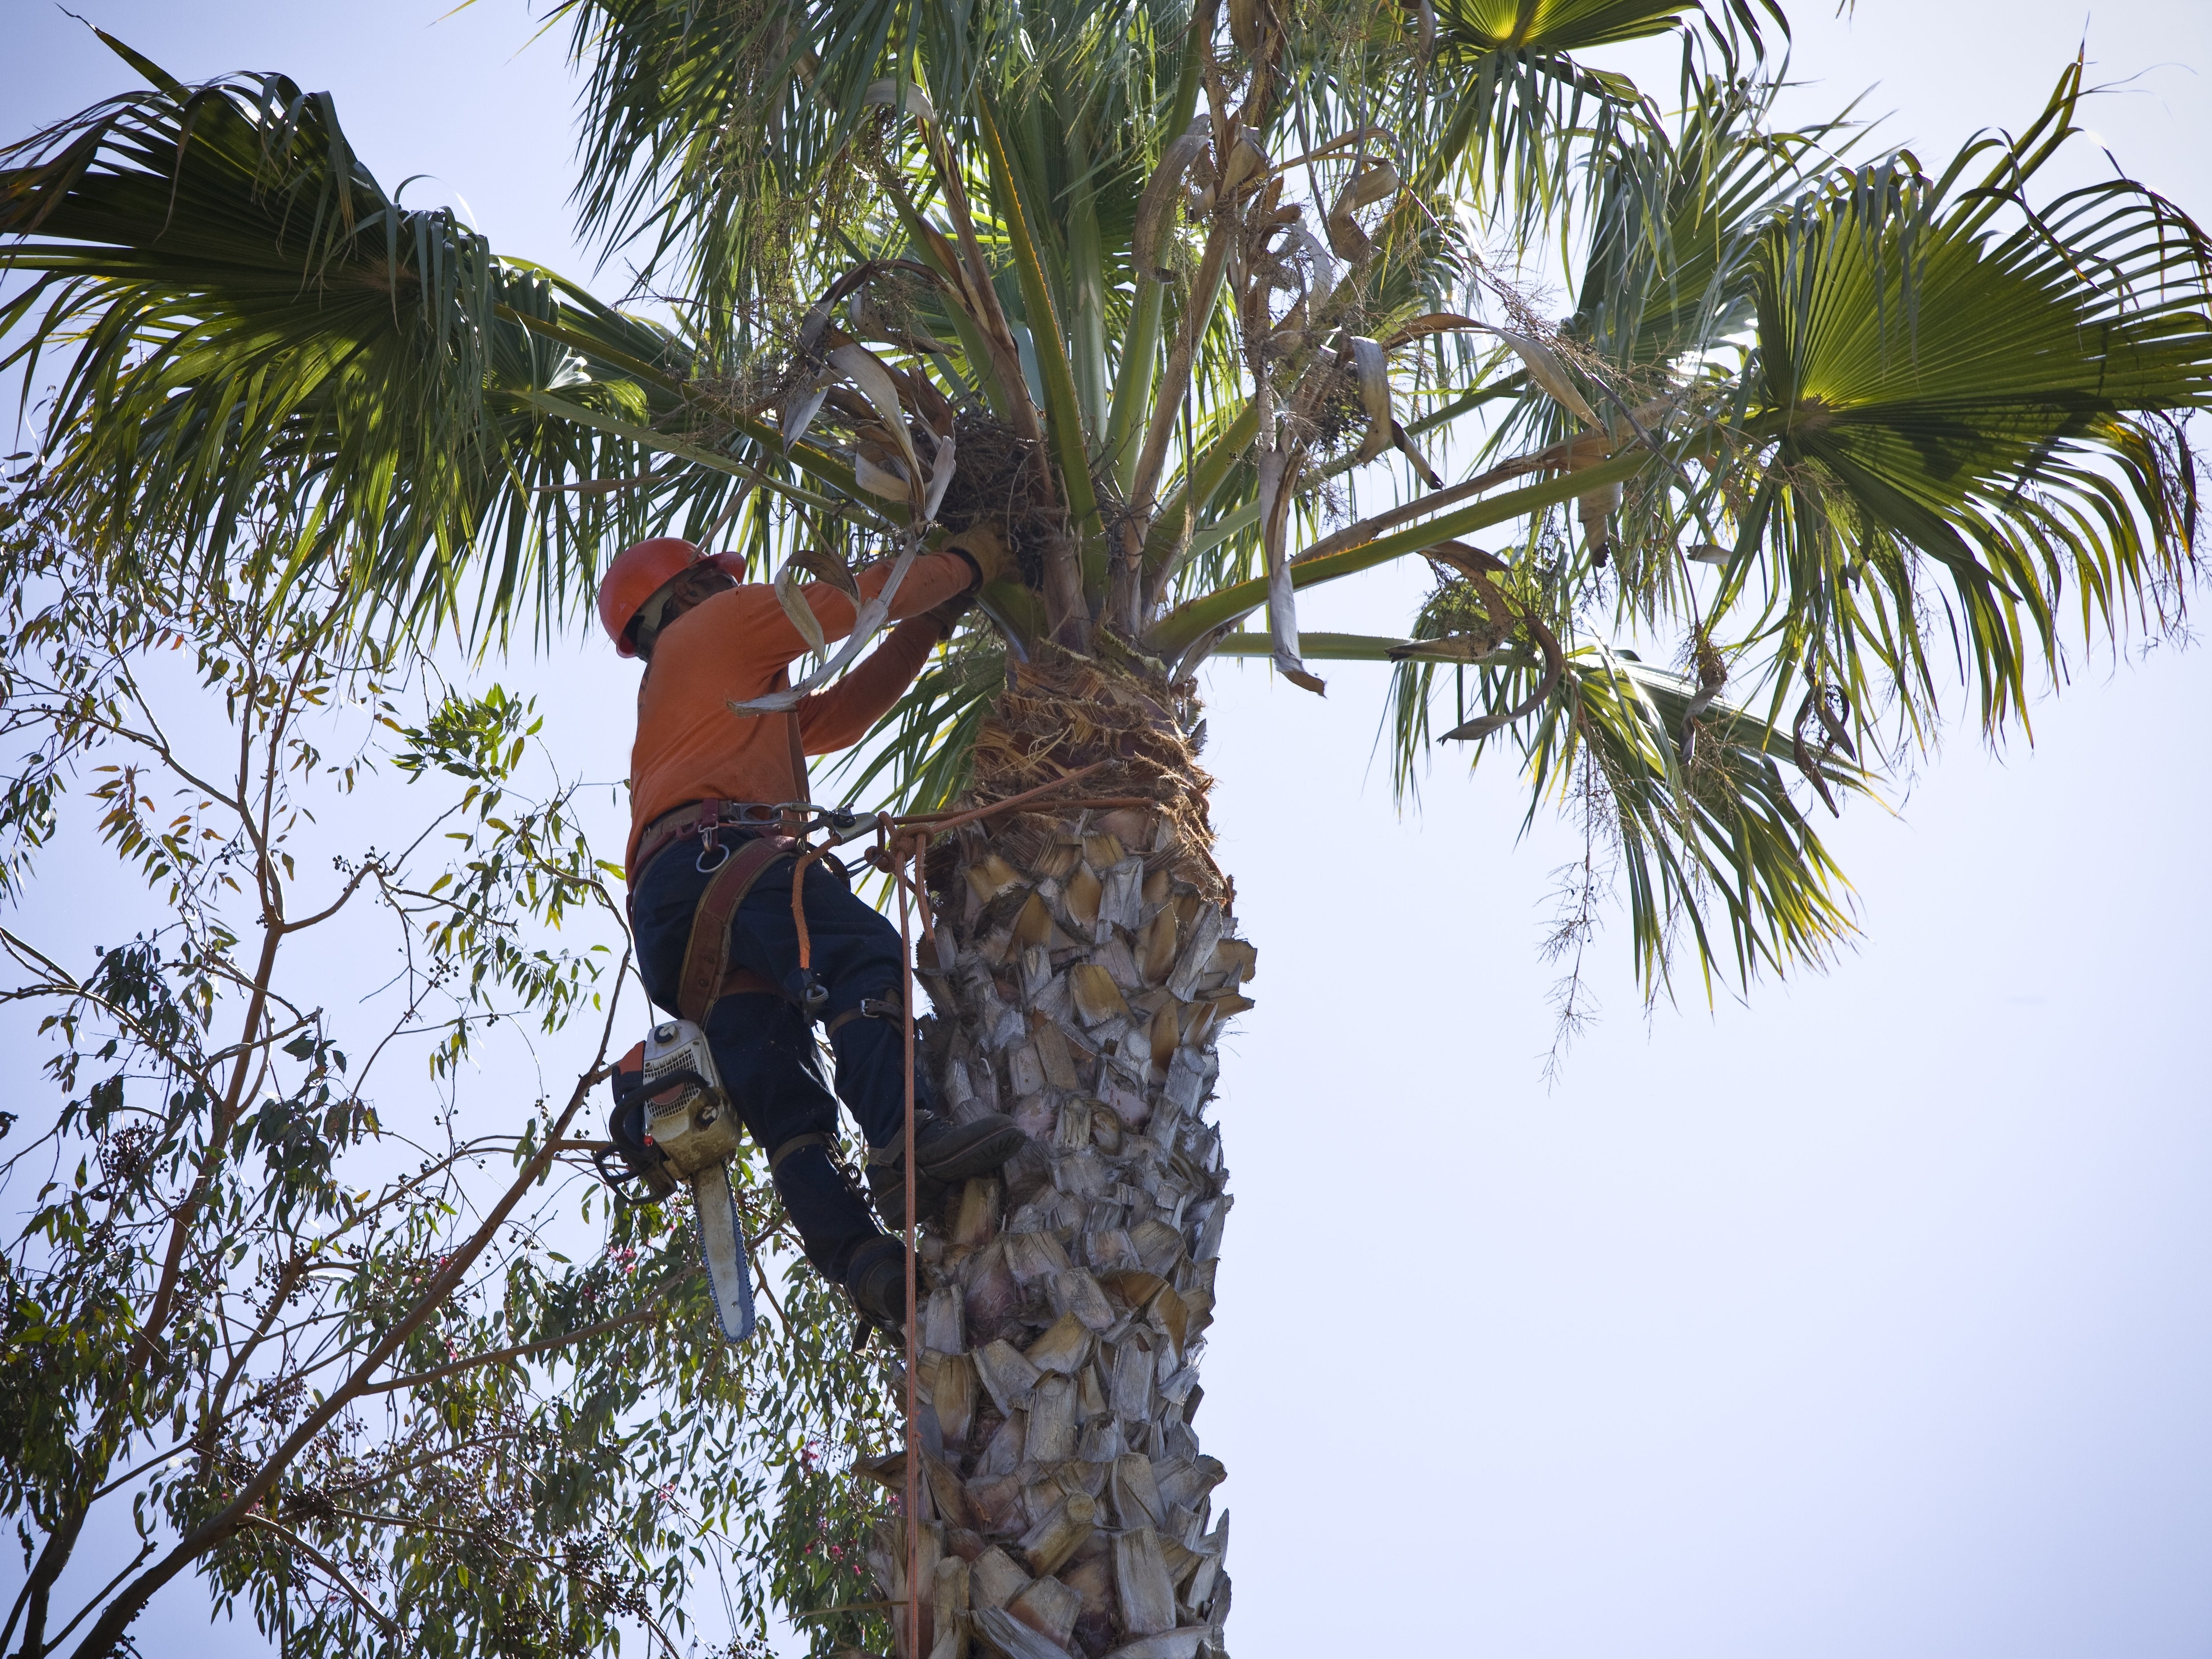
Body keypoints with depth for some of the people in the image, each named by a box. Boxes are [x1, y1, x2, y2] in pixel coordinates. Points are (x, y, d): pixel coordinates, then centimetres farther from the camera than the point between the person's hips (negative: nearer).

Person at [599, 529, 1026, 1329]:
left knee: (784, 1107, -12)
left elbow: (842, 715, 45)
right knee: (863, 952, -32)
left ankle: (862, 1261, -29)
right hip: (714, 854, -9)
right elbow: (856, 597, 17)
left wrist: (928, 624, 43)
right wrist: (972, 558, 31)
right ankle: (902, 1137, -55)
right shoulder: (712, 628, 21)